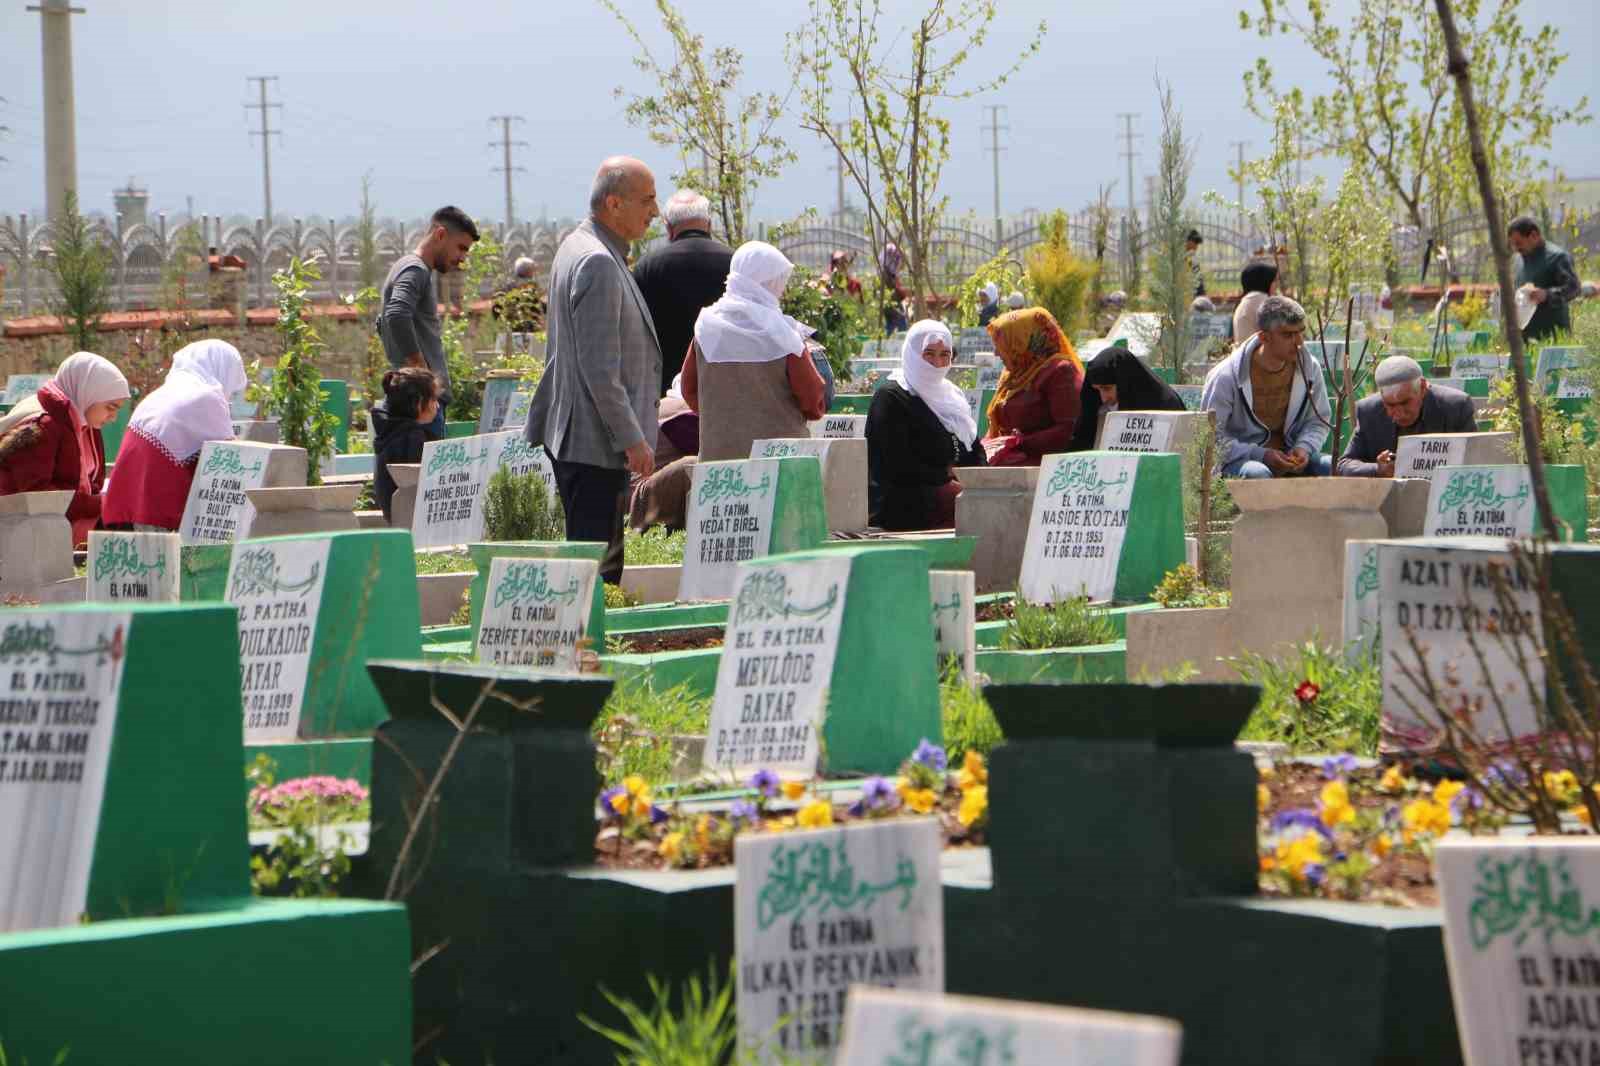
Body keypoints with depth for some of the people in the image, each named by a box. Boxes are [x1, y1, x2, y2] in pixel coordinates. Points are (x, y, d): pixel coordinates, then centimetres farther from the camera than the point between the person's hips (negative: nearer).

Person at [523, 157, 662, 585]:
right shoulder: (598, 263, -19)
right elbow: (599, 368, -22)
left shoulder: (576, 247, 15)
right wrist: (631, 440, -19)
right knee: (594, 563, -9)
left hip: (570, 435, 11)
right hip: (595, 442, -11)